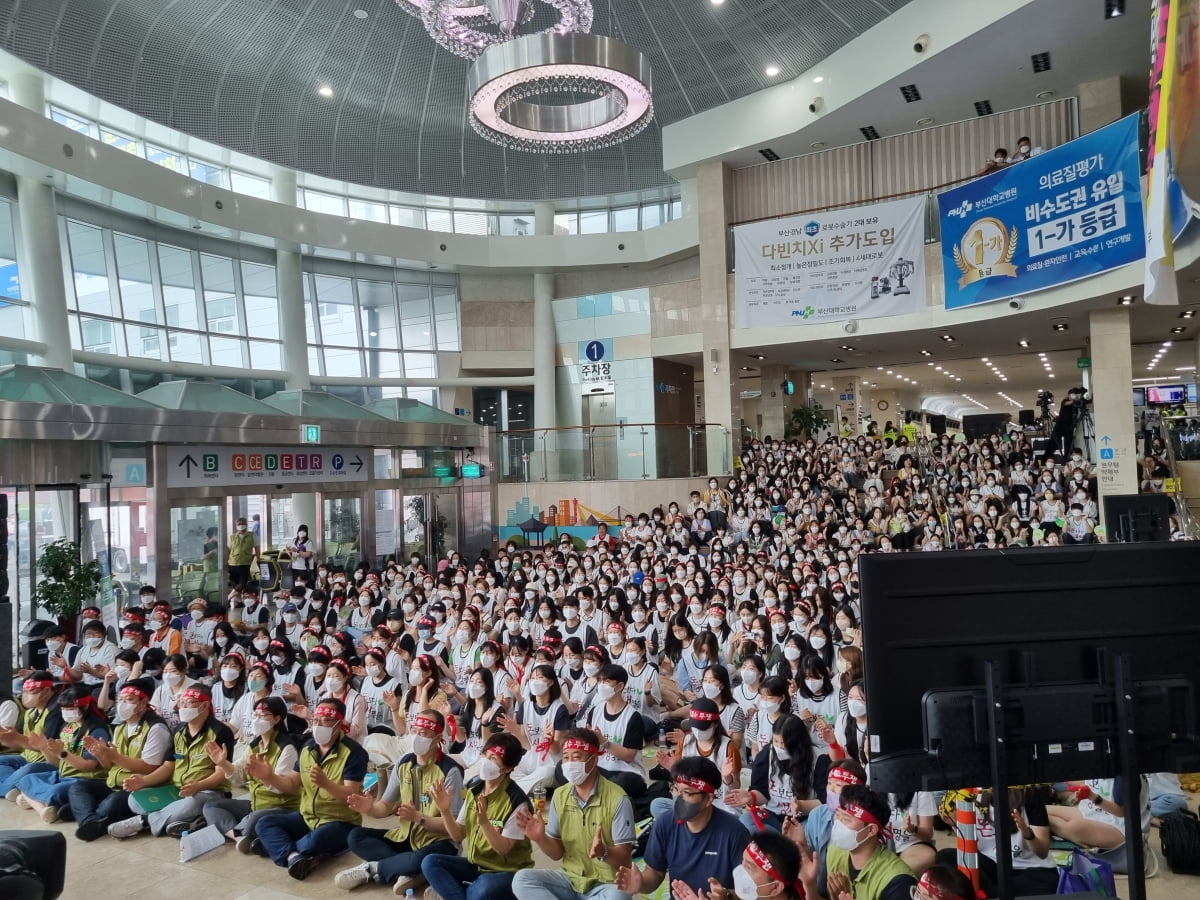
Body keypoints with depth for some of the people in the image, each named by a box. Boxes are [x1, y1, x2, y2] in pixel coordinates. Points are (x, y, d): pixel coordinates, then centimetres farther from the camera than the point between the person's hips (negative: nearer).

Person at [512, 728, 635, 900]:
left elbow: (625, 858, -13)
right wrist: (540, 838, -14)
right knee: (521, 879, -17)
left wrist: (603, 852, -34)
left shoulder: (617, 799, -14)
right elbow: (557, 853, 7)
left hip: (606, 884, -5)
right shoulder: (559, 796, 2)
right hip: (570, 879, 5)